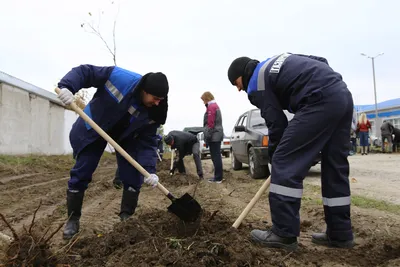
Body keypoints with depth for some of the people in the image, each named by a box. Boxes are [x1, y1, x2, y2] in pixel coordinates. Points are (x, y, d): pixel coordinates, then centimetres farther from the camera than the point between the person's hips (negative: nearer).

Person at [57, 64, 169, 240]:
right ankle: (72, 220, 16)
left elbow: (147, 142, -20)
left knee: (133, 177, -4)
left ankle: (127, 218, 14)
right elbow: (84, 72, -25)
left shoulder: (153, 112, -23)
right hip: (93, 129, -2)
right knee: (80, 174, -1)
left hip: (126, 137, 3)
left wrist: (150, 170, -32)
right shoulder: (119, 77, -34)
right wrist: (66, 87, -43)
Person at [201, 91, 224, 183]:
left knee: (215, 157, -7)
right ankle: (218, 176, 19)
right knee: (216, 156, 13)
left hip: (214, 136, -10)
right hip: (217, 135, 10)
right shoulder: (215, 106, 20)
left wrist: (207, 137, -16)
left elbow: (210, 124, -18)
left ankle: (218, 177, -4)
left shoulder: (211, 107, -11)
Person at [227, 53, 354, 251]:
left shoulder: (256, 84, 3)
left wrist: (274, 159, 11)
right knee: (336, 168, 12)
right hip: (343, 95, 10)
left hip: (321, 102, -10)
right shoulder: (278, 61, 28)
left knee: (286, 163, -7)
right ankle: (340, 234, 19)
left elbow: (276, 123, 1)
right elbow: (321, 61, 27)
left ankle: (284, 234, -3)